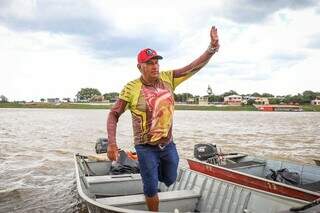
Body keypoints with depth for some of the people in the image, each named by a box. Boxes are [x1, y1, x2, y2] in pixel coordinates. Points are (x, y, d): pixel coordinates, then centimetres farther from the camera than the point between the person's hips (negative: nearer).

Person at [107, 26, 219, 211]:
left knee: (170, 180, 21)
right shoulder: (132, 88, -14)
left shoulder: (168, 79, -4)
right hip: (146, 147, -4)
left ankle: (150, 172, 52)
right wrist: (112, 143, -19)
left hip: (168, 145, 4)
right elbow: (114, 115, -10)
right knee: (151, 189, 6)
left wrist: (213, 47, -18)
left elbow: (194, 66, -6)